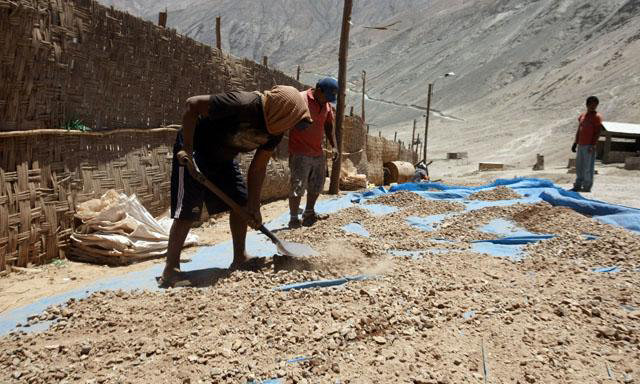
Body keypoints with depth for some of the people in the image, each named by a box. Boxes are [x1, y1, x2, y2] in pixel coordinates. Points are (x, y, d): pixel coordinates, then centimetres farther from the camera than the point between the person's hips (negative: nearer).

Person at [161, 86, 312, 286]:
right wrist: (186, 148, -28)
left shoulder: (275, 130, -10)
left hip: (223, 157, 8)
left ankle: (240, 258, 19)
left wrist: (254, 206, -6)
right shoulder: (241, 104, -34)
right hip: (194, 152, -8)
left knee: (241, 203, 5)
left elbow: (258, 168, -3)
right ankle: (171, 269, 1)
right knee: (187, 212, -10)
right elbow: (192, 104, -29)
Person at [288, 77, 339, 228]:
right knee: (298, 186, -6)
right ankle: (293, 219, 4)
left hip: (318, 153, 8)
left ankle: (309, 213, 35)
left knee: (317, 185, 17)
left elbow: (329, 125, 18)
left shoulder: (326, 104, 9)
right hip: (300, 153, -8)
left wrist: (334, 146, 8)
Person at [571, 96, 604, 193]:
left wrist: (593, 145, -18)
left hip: (589, 146, -7)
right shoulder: (582, 116, 16)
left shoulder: (597, 117, -5)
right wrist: (575, 143, 16)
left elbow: (598, 132, -11)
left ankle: (587, 186, 2)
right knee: (579, 166, 11)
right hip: (580, 145, 7)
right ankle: (578, 185, 19)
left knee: (588, 167, -4)